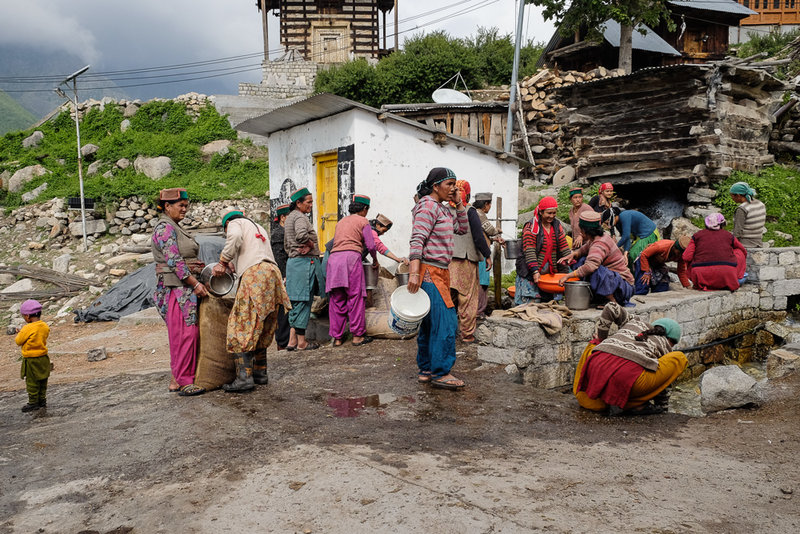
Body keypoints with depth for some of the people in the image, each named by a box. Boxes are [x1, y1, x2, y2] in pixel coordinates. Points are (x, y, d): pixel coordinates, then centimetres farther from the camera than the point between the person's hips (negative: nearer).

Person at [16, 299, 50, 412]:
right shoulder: (45, 326, -2)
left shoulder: (27, 329, -21)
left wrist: (19, 334, 10)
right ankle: (42, 400, 24)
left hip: (31, 360, -7)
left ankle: (33, 403, 11)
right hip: (43, 358, 7)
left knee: (32, 382, 4)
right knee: (42, 381, 16)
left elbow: (18, 341, -11)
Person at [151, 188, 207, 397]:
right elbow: (174, 261, -19)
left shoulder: (176, 228, 20)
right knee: (184, 333, -8)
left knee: (183, 334, 10)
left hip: (186, 288, 10)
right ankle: (184, 382, -3)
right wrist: (195, 284, -19)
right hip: (176, 288, -10)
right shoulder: (164, 227, -10)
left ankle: (177, 379, 16)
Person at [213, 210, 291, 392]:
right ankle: (260, 372, 17)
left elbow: (235, 237, -11)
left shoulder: (235, 223, 13)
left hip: (255, 273, -8)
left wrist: (223, 262, -3)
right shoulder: (258, 227, 36)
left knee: (242, 326, -9)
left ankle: (244, 377, -15)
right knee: (262, 329, 14)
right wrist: (234, 266, 26)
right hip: (273, 272, 8)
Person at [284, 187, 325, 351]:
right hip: (305, 262, -10)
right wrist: (312, 244, -15)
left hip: (293, 261, 10)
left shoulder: (290, 217, 20)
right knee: (303, 302, -5)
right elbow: (302, 235, -32)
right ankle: (301, 342, 0)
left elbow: (286, 245, 26)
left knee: (296, 302, 11)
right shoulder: (300, 217, -11)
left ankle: (292, 340, 13)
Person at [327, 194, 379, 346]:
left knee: (336, 300, 8)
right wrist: (375, 261, 17)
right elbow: (370, 246, 2)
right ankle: (357, 336, 3)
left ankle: (336, 337, 10)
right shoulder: (363, 221, 9)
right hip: (351, 257, -6)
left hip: (334, 258, 6)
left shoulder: (340, 222, 28)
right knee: (356, 297, 1)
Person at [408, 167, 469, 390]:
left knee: (430, 323, 12)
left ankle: (426, 370, 19)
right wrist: (414, 272, -29)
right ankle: (440, 373, -4)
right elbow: (417, 240, -20)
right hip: (429, 271, -10)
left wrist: (459, 204, 14)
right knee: (445, 321, -10)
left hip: (439, 273, 10)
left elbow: (463, 229, 26)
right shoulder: (428, 206, -11)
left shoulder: (443, 209, 19)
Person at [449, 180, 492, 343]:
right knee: (467, 299, 3)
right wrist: (488, 256, 0)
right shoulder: (470, 212, -7)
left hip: (447, 261, 4)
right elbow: (479, 236, -9)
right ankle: (467, 334, 7)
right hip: (466, 261, -4)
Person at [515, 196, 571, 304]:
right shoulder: (531, 227, -8)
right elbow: (529, 251, -15)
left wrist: (569, 269, -2)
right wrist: (535, 271, -24)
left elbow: (564, 248, 9)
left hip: (550, 272, 5)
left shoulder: (557, 226, 10)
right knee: (530, 302, -9)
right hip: (530, 273, -5)